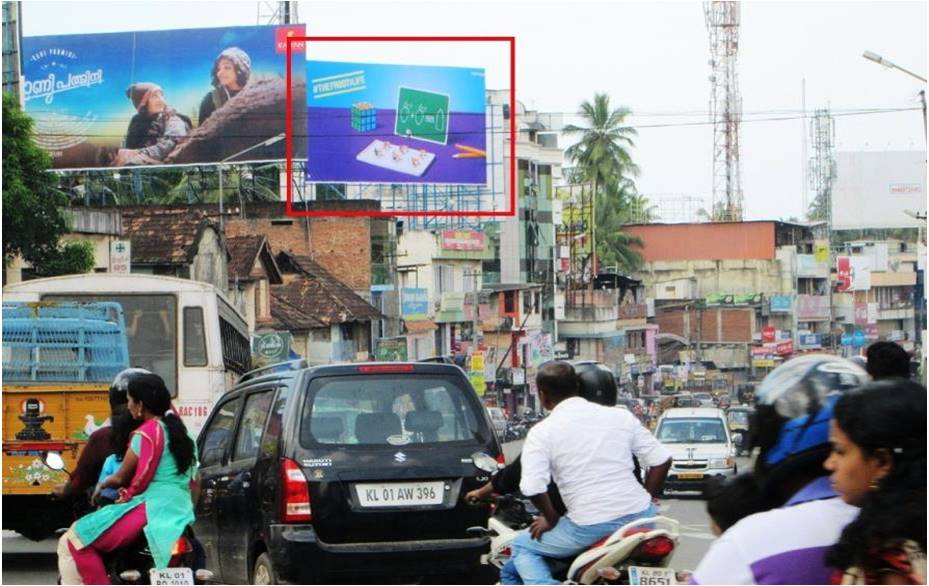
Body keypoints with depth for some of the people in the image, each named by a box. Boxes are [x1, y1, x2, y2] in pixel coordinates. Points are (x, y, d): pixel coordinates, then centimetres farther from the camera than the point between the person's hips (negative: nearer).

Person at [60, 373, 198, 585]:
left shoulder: (146, 434, -9)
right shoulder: (177, 430, 14)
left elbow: (121, 478, -3)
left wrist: (101, 486, 19)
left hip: (151, 510, -9)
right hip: (181, 512, 9)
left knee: (78, 539, -5)